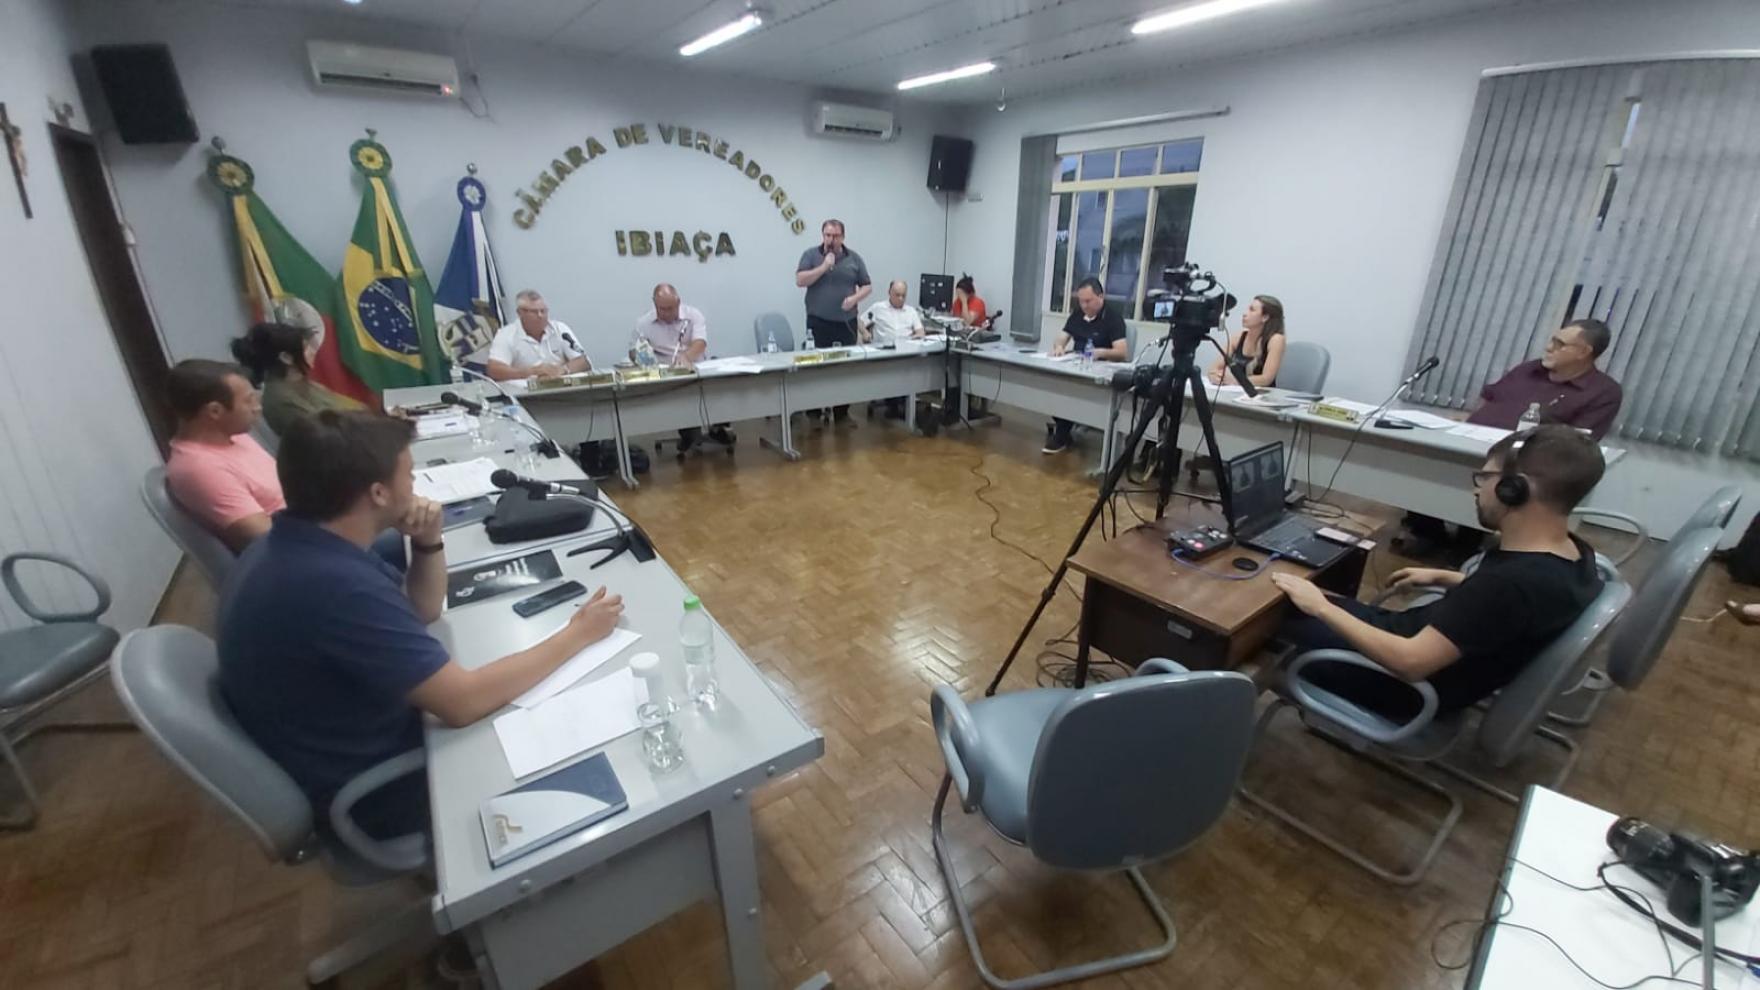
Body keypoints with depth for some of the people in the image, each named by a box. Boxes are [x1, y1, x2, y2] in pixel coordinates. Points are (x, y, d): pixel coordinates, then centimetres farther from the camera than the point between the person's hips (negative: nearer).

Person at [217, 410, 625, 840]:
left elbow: (421, 610, 7)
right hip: (372, 791, -8)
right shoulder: (335, 585, -36)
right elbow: (462, 703, -34)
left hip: (348, 750, 8)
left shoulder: (299, 545, -4)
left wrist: (429, 543, -12)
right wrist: (577, 634, -23)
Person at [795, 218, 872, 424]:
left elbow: (867, 286, 10)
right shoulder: (811, 255, 3)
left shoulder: (854, 258, 9)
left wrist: (855, 298, -10)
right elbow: (800, 280, -8)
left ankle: (842, 412, 14)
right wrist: (824, 266, -14)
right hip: (818, 323, -2)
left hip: (846, 322, 2)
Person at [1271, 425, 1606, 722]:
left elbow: (1410, 662, -34)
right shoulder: (1575, 553, -7)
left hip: (1408, 683, -8)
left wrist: (1320, 608, -27)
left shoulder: (1513, 580, -36)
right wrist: (1443, 578, 18)